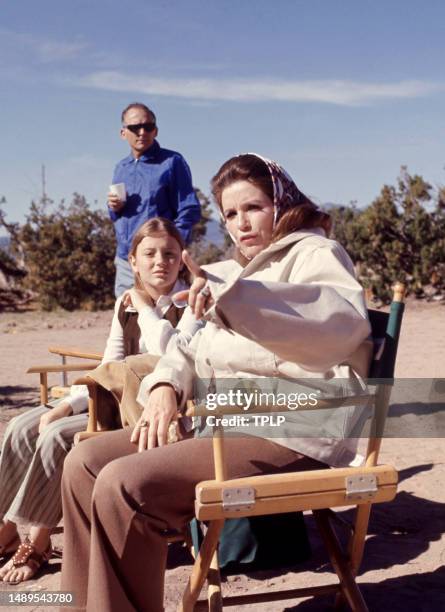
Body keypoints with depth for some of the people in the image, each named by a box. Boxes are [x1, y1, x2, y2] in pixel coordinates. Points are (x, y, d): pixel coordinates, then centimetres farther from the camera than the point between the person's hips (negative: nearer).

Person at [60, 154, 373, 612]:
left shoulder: (314, 253, 0)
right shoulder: (234, 272, 27)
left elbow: (346, 320, -24)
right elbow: (193, 347, 25)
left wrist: (228, 296, -35)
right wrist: (166, 385, 0)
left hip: (285, 435, -9)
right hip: (225, 424, 9)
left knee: (123, 486, -25)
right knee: (85, 464, 0)